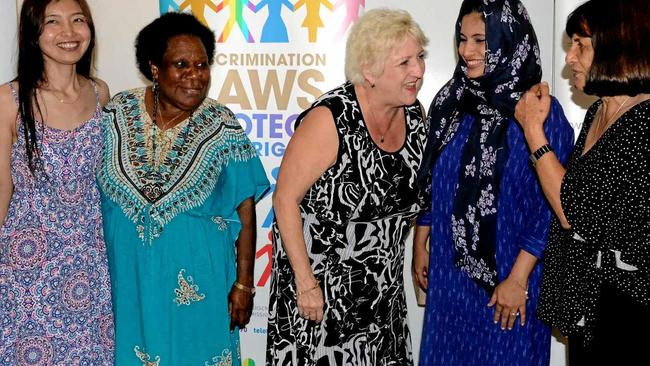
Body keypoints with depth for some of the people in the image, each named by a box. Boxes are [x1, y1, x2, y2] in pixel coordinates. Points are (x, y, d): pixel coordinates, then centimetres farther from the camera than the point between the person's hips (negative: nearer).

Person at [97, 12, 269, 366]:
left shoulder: (223, 128, -11)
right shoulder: (116, 114, -5)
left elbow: (245, 211, -7)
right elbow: (91, 192, 5)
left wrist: (243, 284, -7)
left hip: (195, 281, -2)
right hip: (125, 274, 2)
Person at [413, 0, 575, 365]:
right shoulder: (450, 101, 1)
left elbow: (551, 207, -14)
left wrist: (518, 278, -14)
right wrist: (420, 244, 12)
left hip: (507, 272, -5)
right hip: (449, 268, 5)